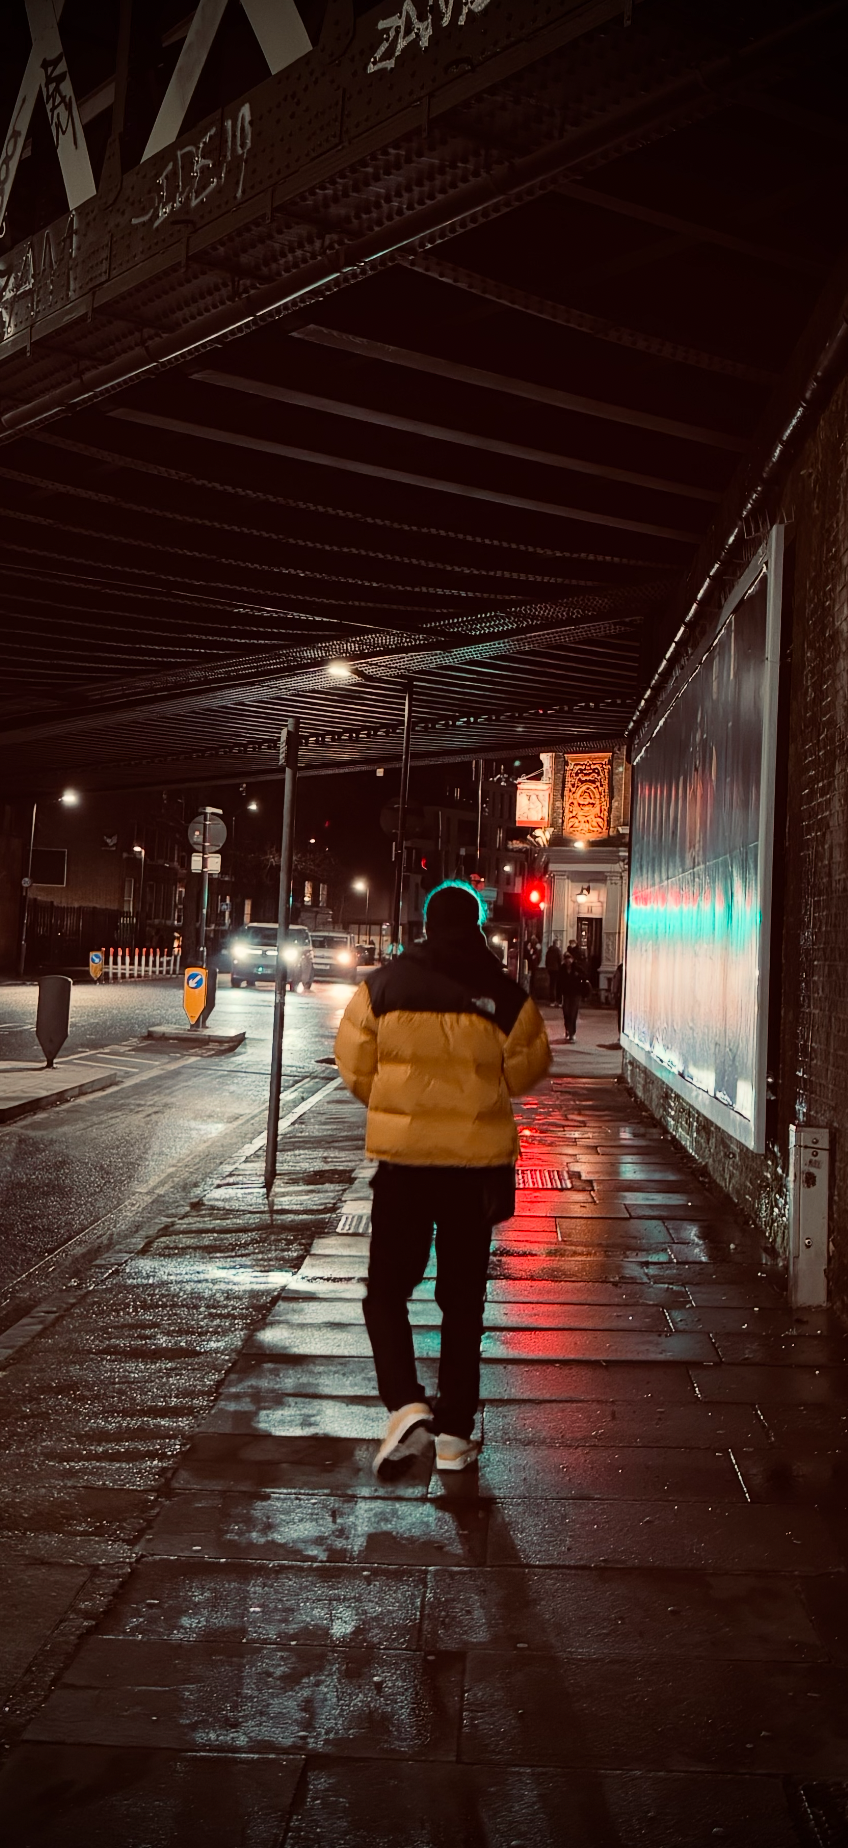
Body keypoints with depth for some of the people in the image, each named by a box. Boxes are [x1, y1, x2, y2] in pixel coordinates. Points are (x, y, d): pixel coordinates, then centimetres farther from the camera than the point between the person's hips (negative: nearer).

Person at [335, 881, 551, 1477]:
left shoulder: (383, 986, -5)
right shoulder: (506, 996, -6)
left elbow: (354, 1065, 2)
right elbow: (526, 1072, 5)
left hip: (403, 1157, -1)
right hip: (479, 1160, 1)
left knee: (387, 1287, 11)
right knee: (463, 1299, 12)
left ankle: (406, 1405, -9)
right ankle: (455, 1434, 17)